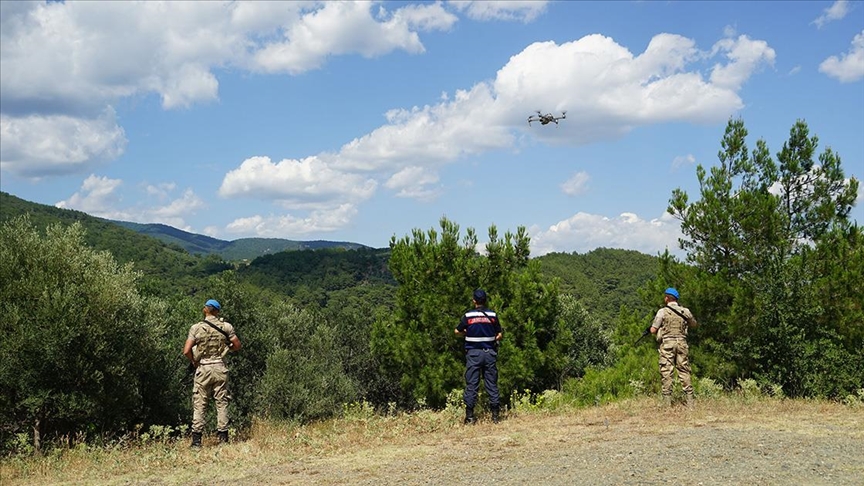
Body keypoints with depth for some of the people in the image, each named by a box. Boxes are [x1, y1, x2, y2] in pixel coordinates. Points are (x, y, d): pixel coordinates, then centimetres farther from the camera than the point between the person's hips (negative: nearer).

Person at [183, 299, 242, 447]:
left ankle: (196, 439, 2)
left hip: (203, 368, -1)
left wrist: (194, 361, 8)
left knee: (199, 404, 4)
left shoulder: (196, 328, -6)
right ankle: (223, 437, 10)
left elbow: (187, 351, -10)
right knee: (222, 402, 8)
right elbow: (237, 345, 5)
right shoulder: (226, 326, -2)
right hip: (220, 368, 1)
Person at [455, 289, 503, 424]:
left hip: (473, 353, -1)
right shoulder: (493, 315, -1)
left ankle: (469, 415, 0)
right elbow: (499, 335, 4)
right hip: (489, 353, 1)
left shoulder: (468, 316, -4)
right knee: (492, 384, 6)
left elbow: (457, 332, 7)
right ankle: (496, 414, 6)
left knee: (471, 384, 2)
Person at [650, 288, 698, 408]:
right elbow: (695, 325, 22)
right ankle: (690, 400, 5)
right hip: (681, 343, 3)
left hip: (667, 343, -3)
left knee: (666, 372, 0)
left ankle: (667, 401, -2)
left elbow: (653, 330, -6)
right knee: (684, 371, 8)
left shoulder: (662, 311, -5)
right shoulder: (685, 311, 6)